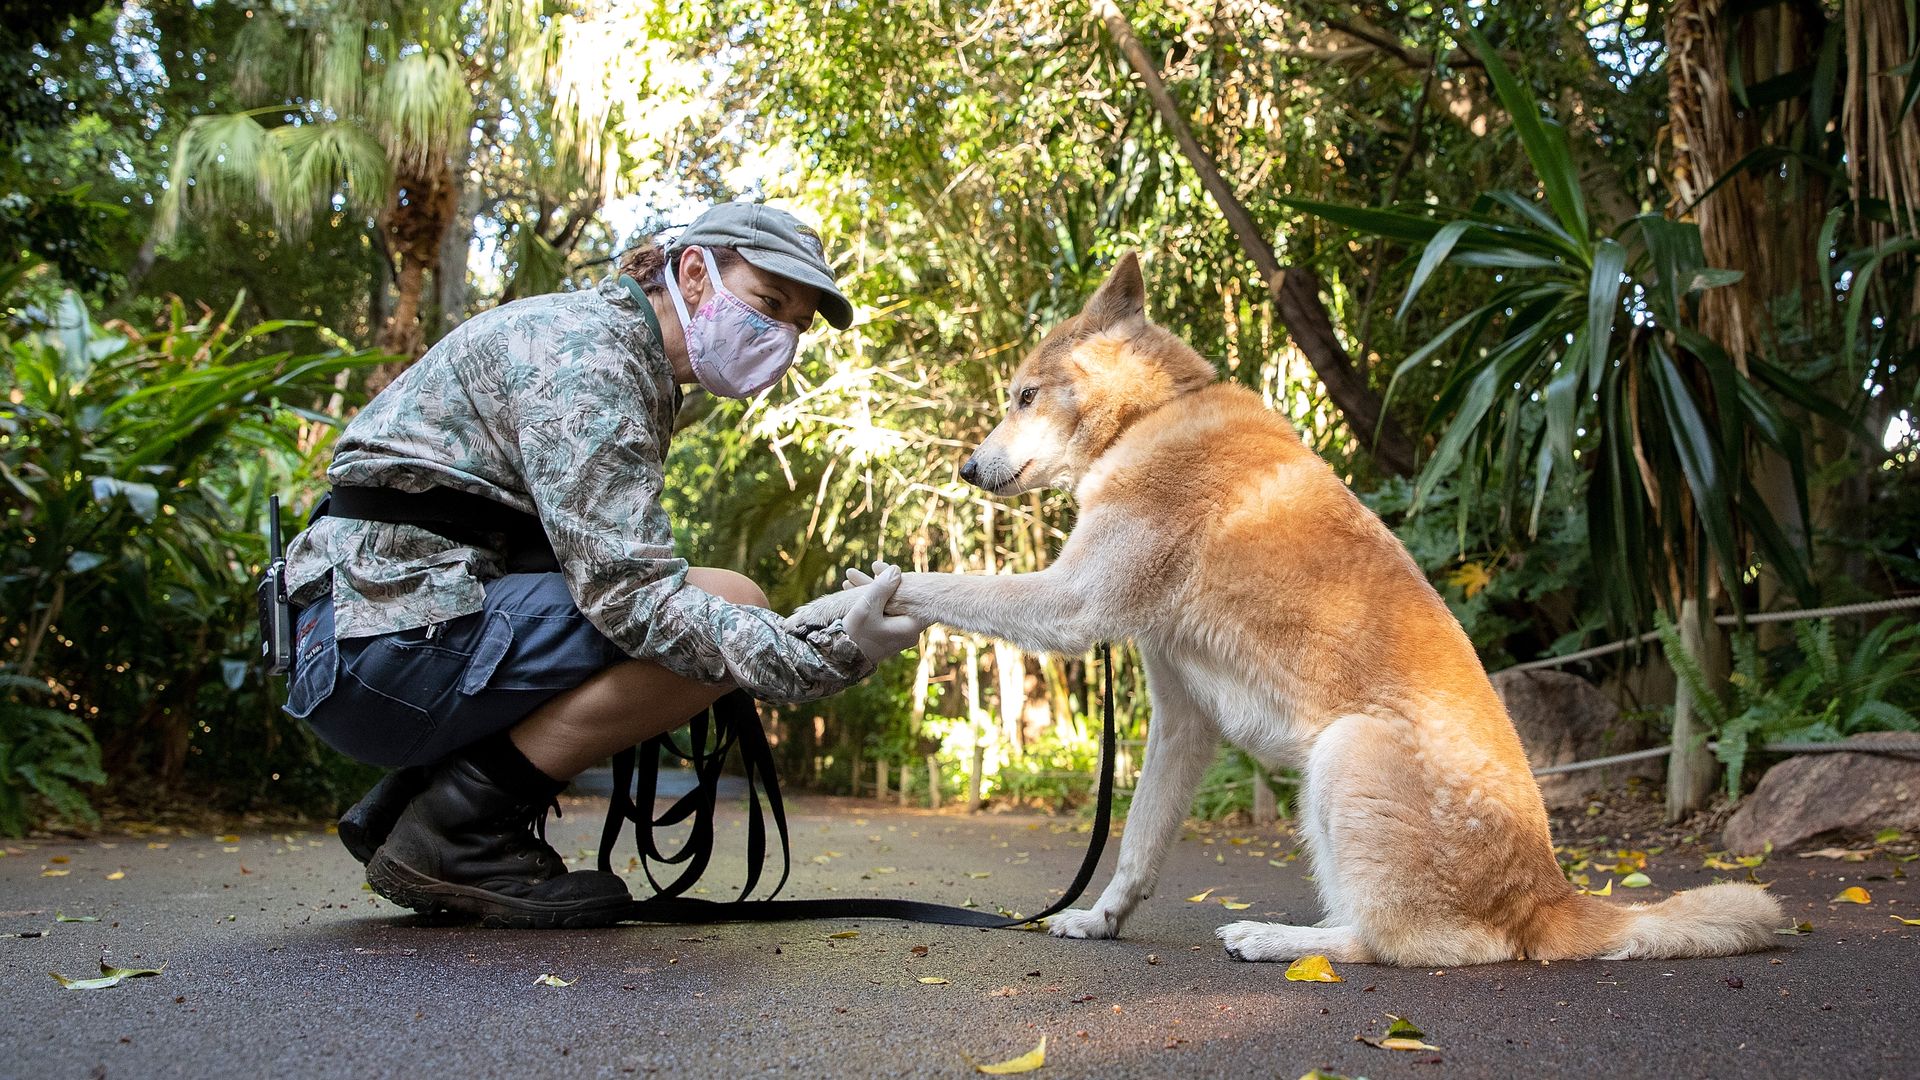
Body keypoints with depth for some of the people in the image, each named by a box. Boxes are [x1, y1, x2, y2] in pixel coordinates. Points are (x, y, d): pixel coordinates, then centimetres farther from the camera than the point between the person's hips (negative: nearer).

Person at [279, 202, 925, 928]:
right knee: (727, 606, -17)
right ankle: (458, 825, -10)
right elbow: (627, 591, -24)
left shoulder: (633, 365, 18)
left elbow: (600, 562, 12)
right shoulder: (584, 346, -13)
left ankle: (406, 803, 11)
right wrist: (824, 659, -29)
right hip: (397, 643, -10)